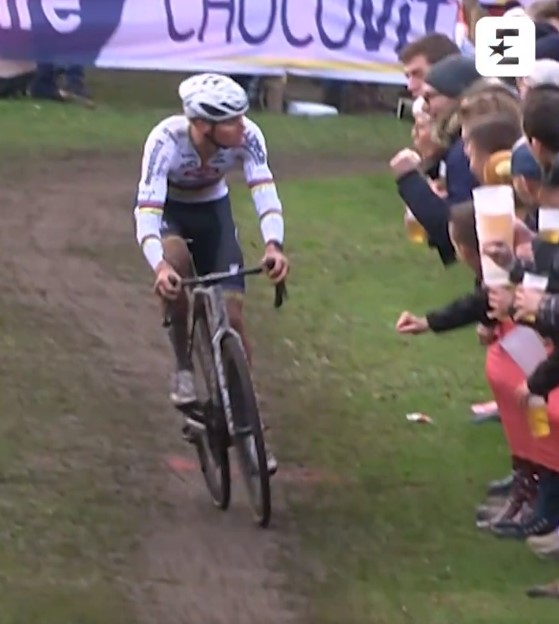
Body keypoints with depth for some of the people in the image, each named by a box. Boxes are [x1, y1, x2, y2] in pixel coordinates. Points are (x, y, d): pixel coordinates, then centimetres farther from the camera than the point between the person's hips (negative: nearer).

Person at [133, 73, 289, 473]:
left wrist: (274, 245, -57)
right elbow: (147, 211, -43)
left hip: (213, 209, 2)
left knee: (231, 313, -8)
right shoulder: (166, 140, -37)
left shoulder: (247, 136, -30)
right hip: (168, 210, -2)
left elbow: (264, 190, -37)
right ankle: (183, 368, -15)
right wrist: (159, 267, -61)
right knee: (175, 266, -35)